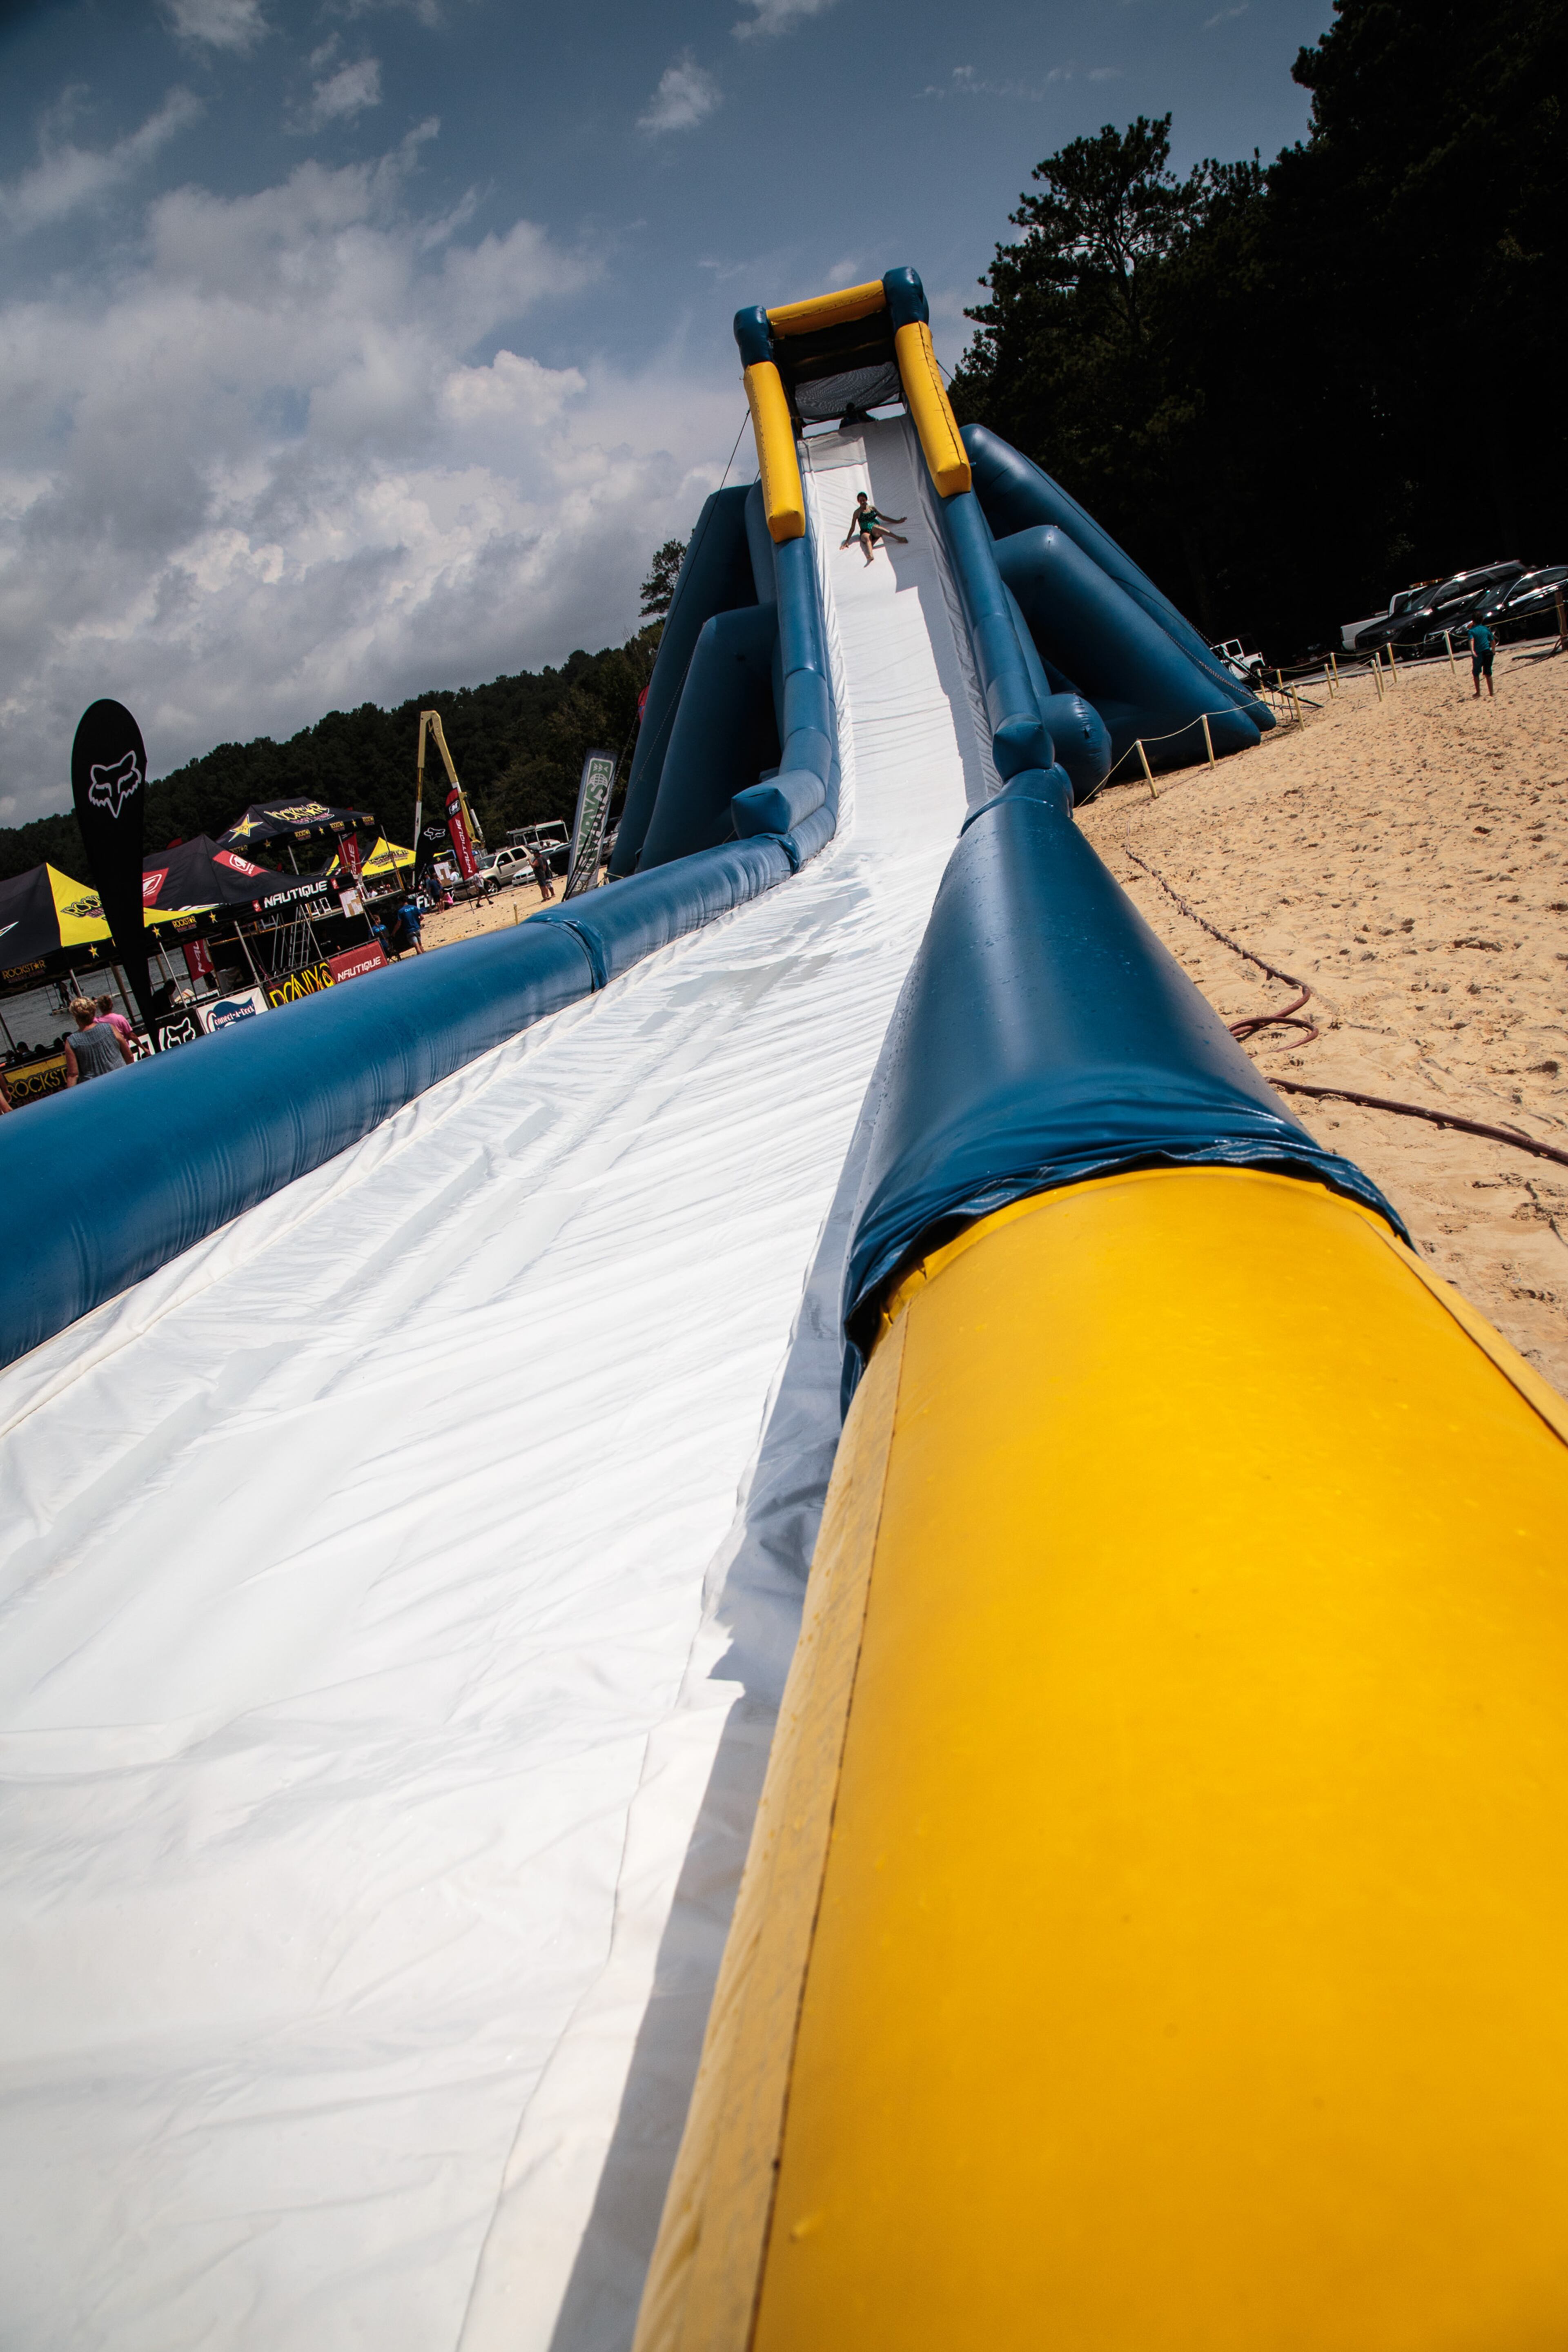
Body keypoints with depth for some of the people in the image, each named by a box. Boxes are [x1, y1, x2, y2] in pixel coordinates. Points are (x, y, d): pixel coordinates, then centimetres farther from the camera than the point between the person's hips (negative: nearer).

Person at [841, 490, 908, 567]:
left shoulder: (872, 508, 16)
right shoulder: (857, 513, 8)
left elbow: (883, 517, 23)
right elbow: (852, 528, 8)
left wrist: (897, 521, 22)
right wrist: (847, 541, 0)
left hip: (876, 532, 1)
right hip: (865, 532, -1)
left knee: (874, 527, -37)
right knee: (867, 538, -39)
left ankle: (899, 538, -46)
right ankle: (870, 555, -75)